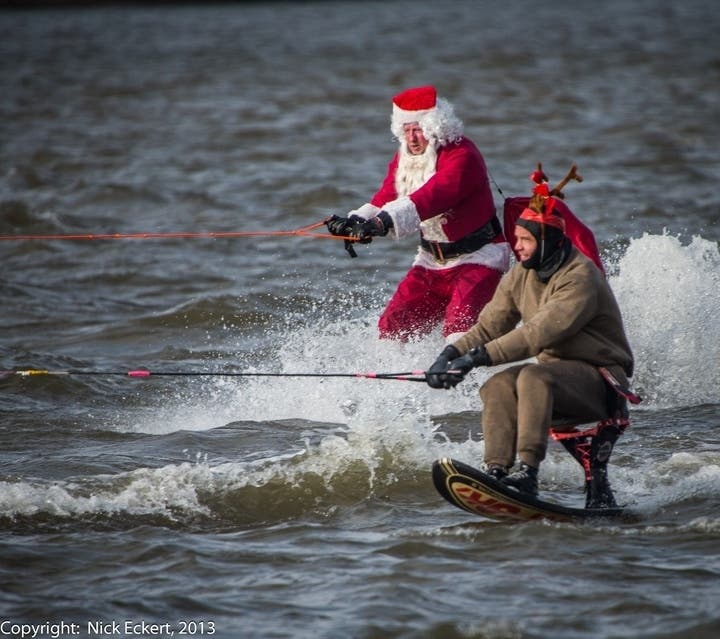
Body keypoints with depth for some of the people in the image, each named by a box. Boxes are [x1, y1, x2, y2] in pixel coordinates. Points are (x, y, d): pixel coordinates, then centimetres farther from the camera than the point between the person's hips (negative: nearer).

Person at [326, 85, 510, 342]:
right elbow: (385, 198, -9)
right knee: (394, 323, 3)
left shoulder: (462, 156, -23)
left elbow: (433, 195, -39)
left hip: (478, 256, -8)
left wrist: (385, 221, -51)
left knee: (459, 321, -28)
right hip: (432, 260, 8)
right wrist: (356, 221, -31)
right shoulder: (403, 159, 3)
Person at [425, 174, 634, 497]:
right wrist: (451, 354, -16)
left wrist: (481, 356, -33)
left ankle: (527, 472, -43)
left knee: (534, 377, -34)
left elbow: (541, 333, -30)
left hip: (599, 376, -7)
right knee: (499, 386, -21)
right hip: (555, 371, 7)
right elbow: (489, 325, 2)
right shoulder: (521, 276, 5)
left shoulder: (579, 278, -21)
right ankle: (496, 470, -31)